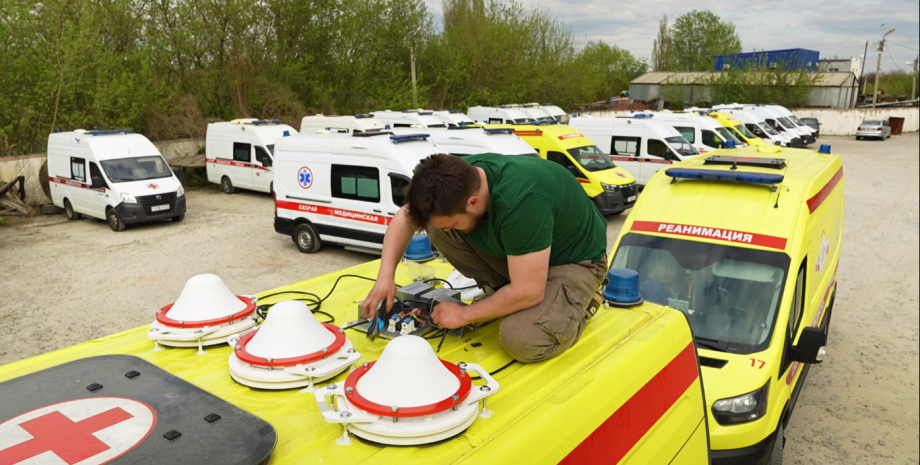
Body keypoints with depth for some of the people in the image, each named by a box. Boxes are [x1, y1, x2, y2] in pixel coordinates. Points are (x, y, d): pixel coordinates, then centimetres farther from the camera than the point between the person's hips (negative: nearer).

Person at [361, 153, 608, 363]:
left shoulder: (519, 202, -40)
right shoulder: (458, 177, -19)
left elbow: (528, 293, -34)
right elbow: (405, 218, -5)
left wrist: (464, 314, -21)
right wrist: (385, 277, -18)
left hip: (573, 259, -6)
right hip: (514, 248, 7)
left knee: (522, 339, -30)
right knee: (436, 224, -12)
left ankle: (579, 301, 1)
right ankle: (500, 292, 5)